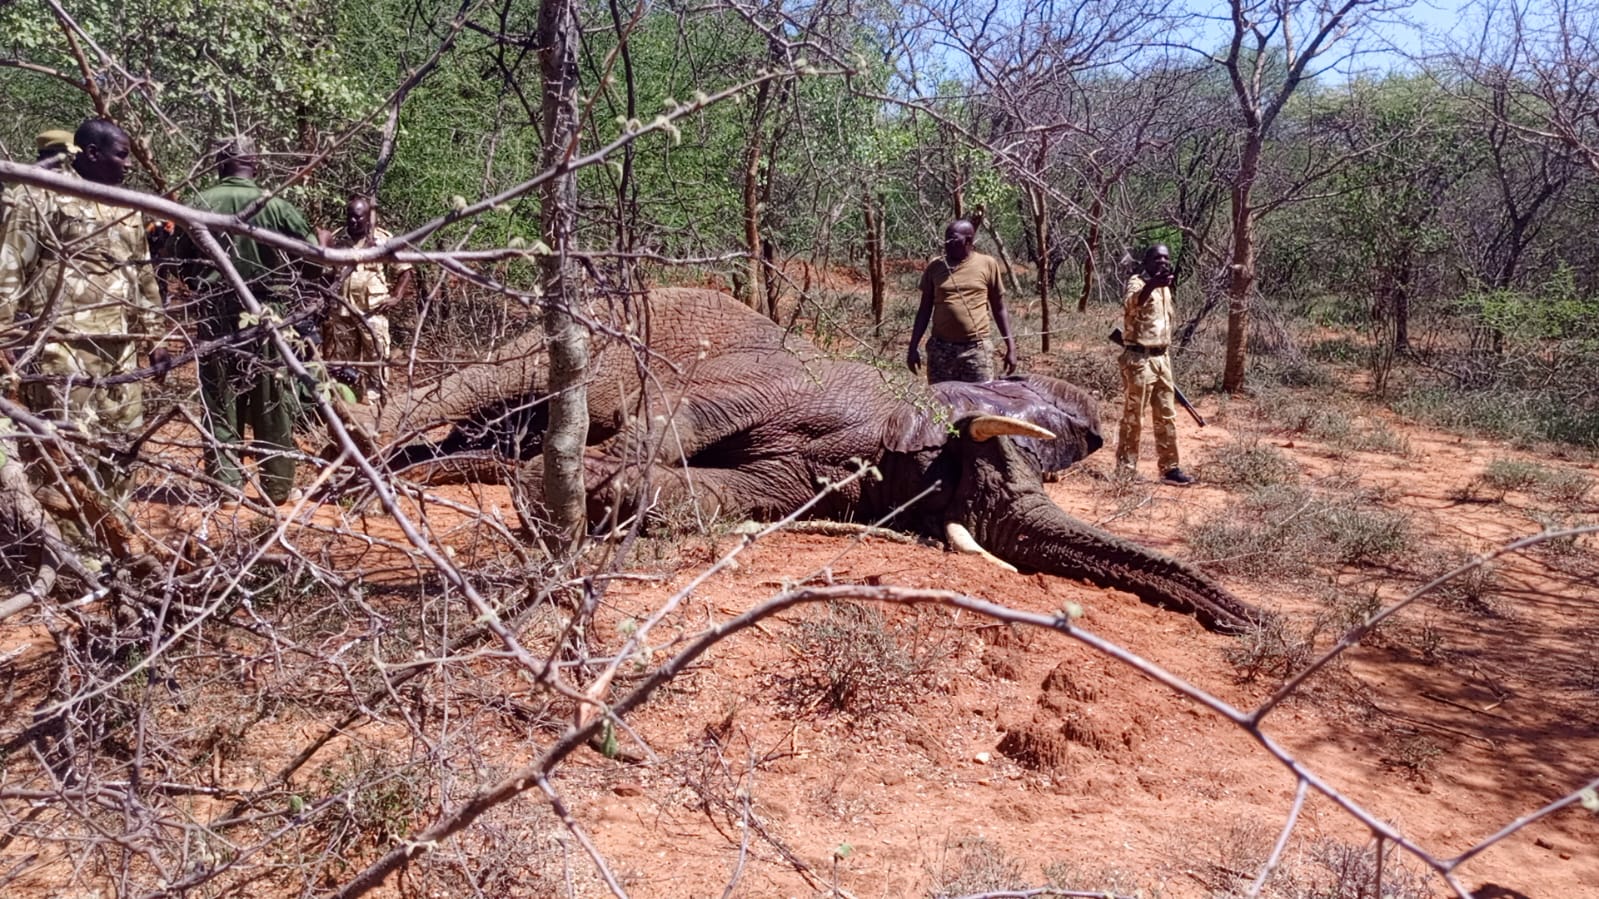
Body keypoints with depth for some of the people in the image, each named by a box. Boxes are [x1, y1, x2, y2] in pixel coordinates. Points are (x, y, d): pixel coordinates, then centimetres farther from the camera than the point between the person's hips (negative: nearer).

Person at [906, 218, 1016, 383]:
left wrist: (1010, 346, 3)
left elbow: (999, 309, 6)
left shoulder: (987, 264, 1)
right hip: (941, 348, 2)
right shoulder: (935, 267, 5)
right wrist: (913, 347, 6)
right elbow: (925, 309, 11)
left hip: (976, 349, -2)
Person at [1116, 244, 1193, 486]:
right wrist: (1151, 284, -54)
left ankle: (1169, 468, 19)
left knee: (1166, 416, 11)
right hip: (1139, 359, -8)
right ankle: (1125, 470, 5)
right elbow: (1131, 304, -36)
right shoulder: (1137, 282, -11)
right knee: (1133, 417, -2)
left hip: (1162, 358, 8)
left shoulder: (1165, 288, 15)